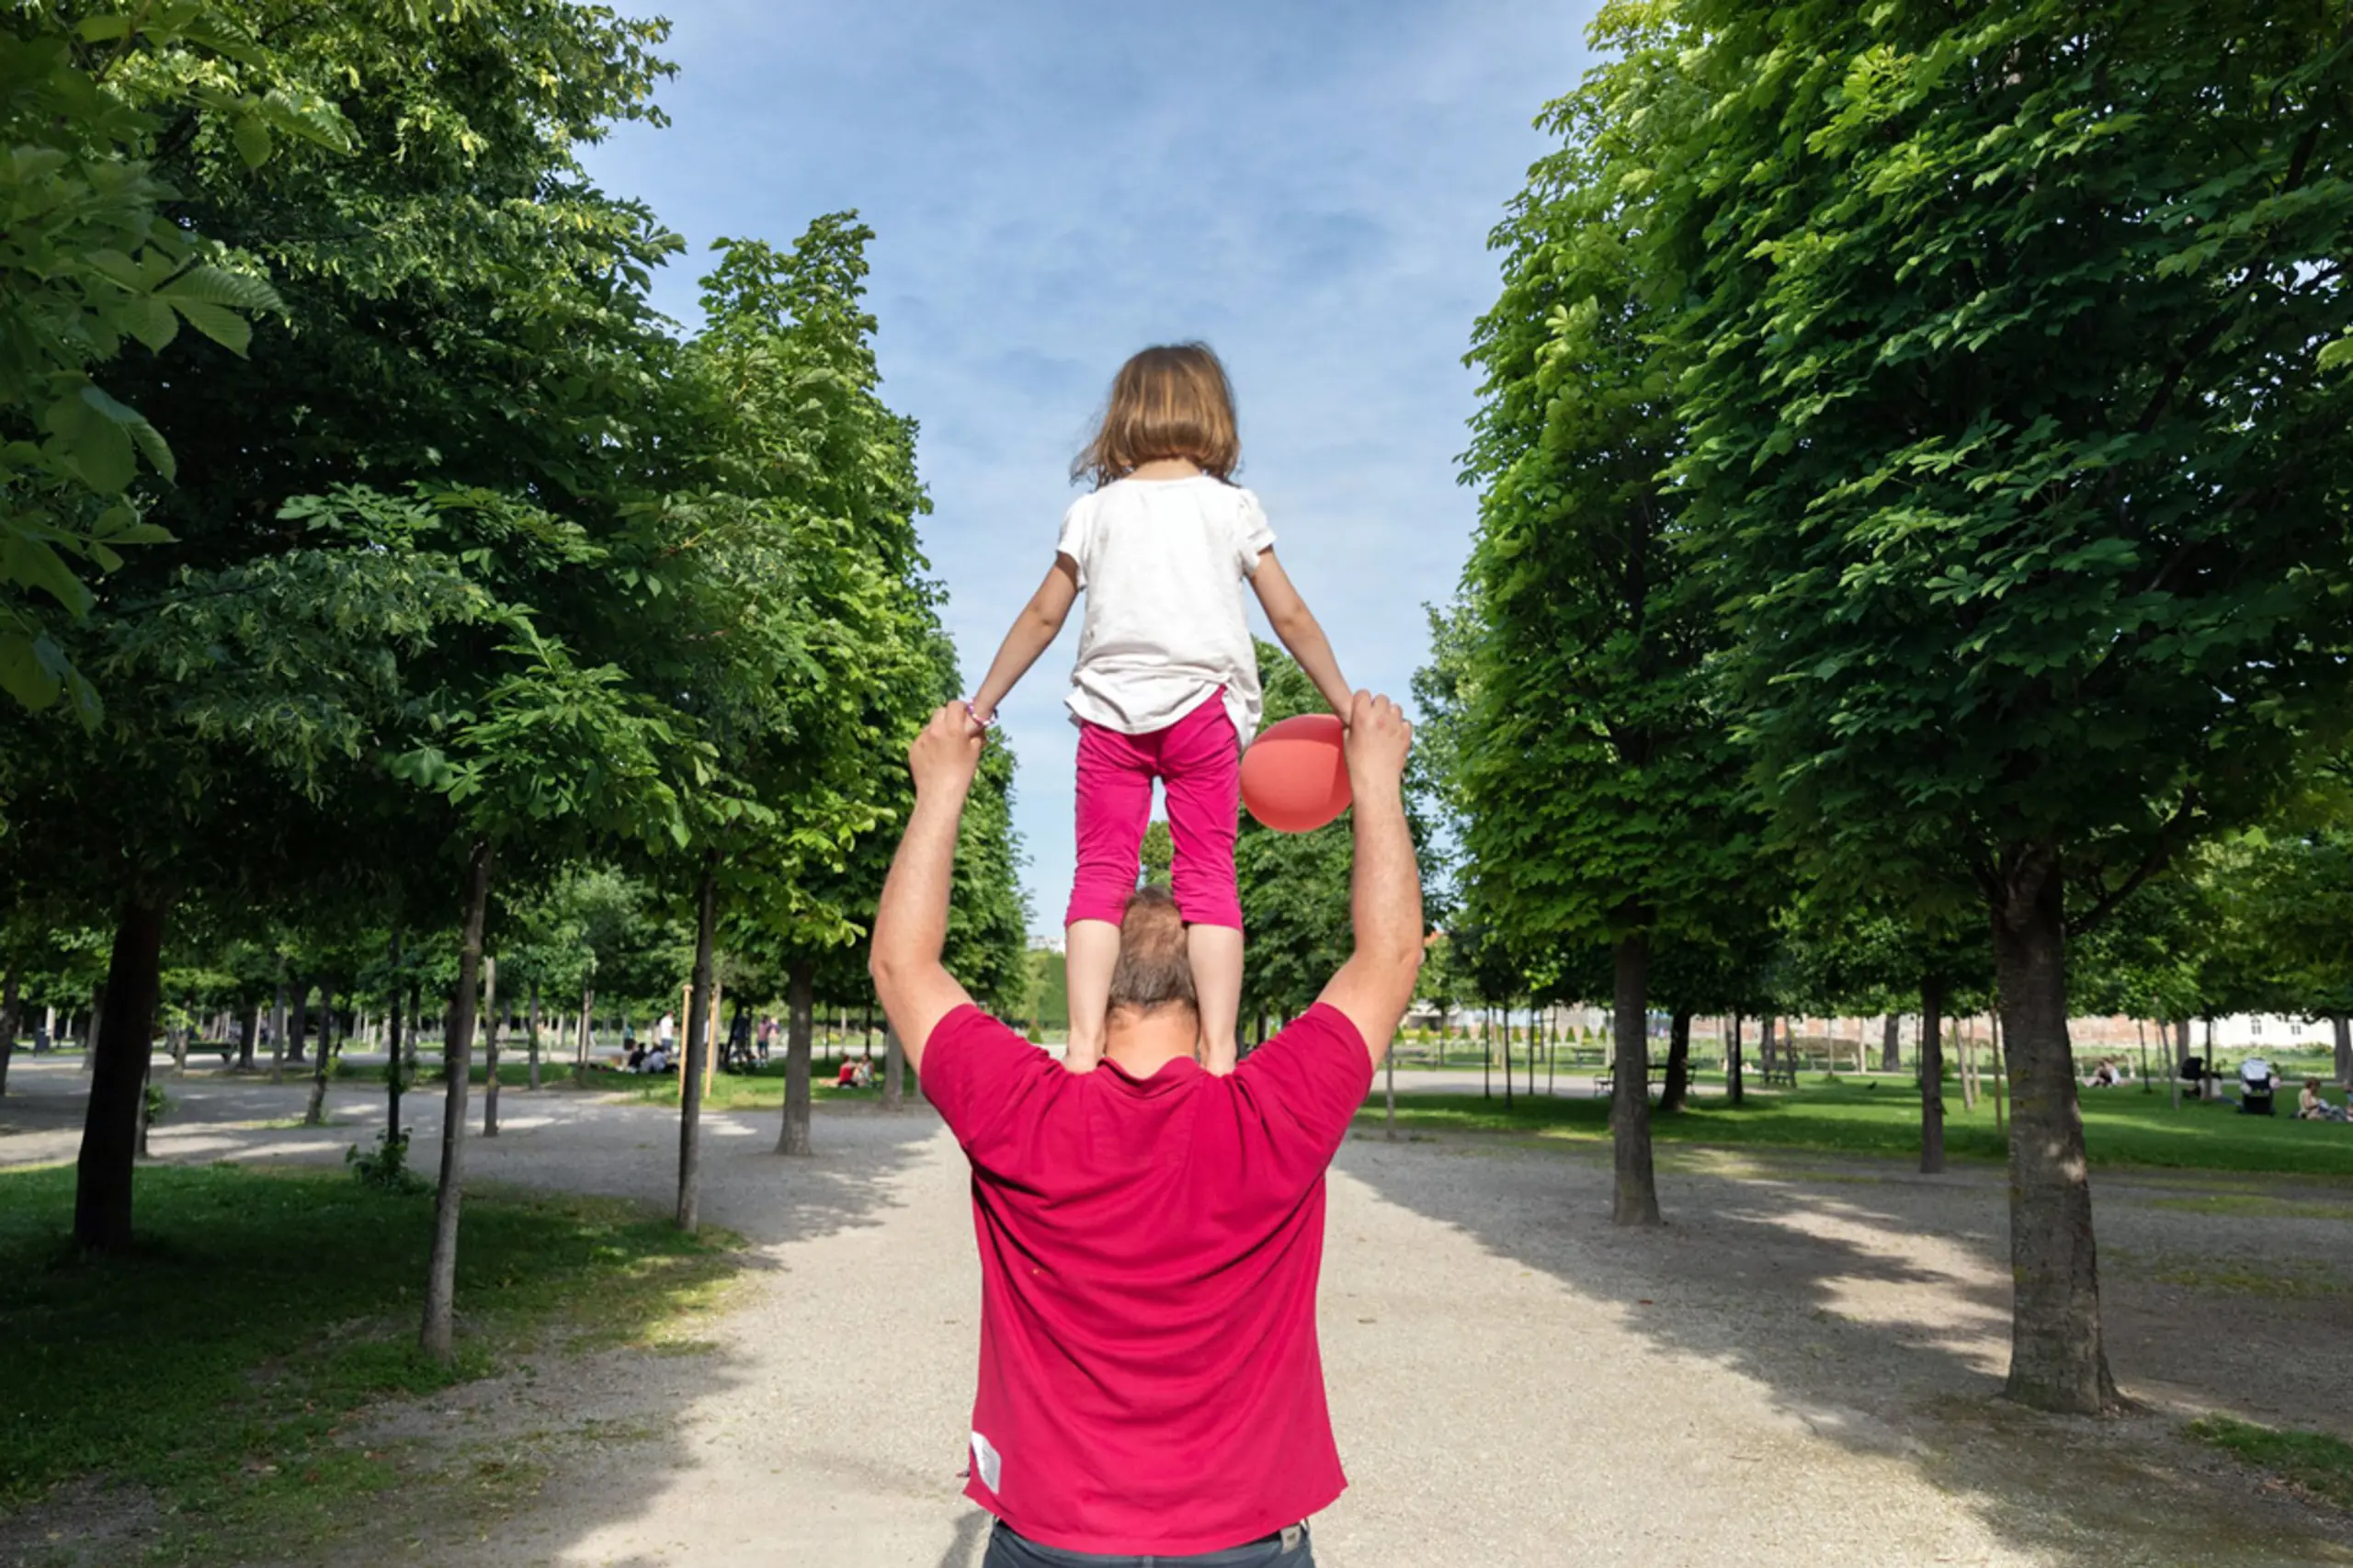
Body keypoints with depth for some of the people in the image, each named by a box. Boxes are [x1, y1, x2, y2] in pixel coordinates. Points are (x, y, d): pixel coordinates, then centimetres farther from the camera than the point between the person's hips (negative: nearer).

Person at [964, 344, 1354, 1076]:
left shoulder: (1092, 510, 12)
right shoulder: (1232, 506, 10)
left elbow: (1041, 618, 11)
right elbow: (1291, 617, 9)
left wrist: (979, 707, 19)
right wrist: (1347, 706, 16)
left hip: (1110, 710, 1)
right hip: (1202, 706, 0)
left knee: (1099, 873, -2)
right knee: (1207, 874, -2)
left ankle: (1083, 1044, -15)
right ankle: (1219, 1050, -10)